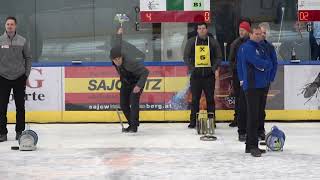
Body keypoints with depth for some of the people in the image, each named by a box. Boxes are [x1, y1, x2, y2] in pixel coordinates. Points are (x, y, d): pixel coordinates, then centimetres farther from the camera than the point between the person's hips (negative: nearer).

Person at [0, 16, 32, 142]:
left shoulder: (22, 41, 0)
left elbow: (28, 58, 7)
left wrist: (26, 74, 2)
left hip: (19, 78, 0)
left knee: (20, 106, 5)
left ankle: (20, 131, 14)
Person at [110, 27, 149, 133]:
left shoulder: (129, 62, -39)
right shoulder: (116, 51, -22)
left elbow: (145, 72, -35)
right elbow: (119, 45, 1)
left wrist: (139, 85, -43)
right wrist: (119, 34, 22)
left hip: (136, 81, -7)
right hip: (125, 82, 7)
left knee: (134, 101, -21)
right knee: (123, 104, 4)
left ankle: (134, 126, -18)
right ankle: (131, 124, 17)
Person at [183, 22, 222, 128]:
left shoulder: (213, 42, 6)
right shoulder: (191, 42, 6)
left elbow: (218, 57, 8)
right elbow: (186, 57, 7)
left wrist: (214, 67, -5)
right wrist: (191, 68, -5)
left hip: (209, 75, 0)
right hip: (195, 75, 0)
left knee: (210, 99, 2)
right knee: (195, 99, 3)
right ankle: (193, 121, 9)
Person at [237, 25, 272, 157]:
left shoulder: (259, 48, 20)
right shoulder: (247, 47, -10)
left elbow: (269, 64, 17)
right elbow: (260, 64, -19)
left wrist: (264, 65, 0)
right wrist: (266, 64, -2)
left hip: (261, 86, 9)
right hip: (251, 86, -9)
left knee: (257, 115, 12)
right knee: (253, 115, -10)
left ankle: (250, 145, 18)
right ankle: (253, 146, -10)